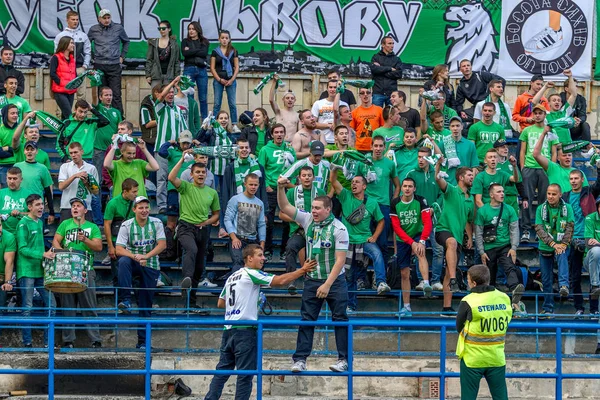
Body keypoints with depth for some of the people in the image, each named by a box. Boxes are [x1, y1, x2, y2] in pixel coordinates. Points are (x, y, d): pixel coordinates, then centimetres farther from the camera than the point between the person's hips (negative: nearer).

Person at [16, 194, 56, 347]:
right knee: (27, 308, -3)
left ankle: (48, 342, 11)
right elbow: (22, 249, -16)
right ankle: (27, 343, 2)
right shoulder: (23, 224, -9)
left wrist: (47, 254, 9)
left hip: (41, 271, 7)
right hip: (27, 271, -7)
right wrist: (42, 254, -24)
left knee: (51, 305, 4)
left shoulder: (40, 222, 14)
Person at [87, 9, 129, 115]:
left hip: (114, 66, -1)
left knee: (116, 94, -6)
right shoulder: (93, 30, 5)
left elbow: (126, 42, 21)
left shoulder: (118, 28, 5)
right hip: (99, 66, 1)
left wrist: (122, 56, 14)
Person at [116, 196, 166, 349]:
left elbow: (162, 245, -7)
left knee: (146, 305, 0)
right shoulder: (127, 225, -4)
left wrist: (146, 256, -20)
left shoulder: (156, 223, 1)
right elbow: (119, 249, -11)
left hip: (151, 266, 1)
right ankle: (126, 300, -38)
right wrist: (135, 256, -28)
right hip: (133, 264, -1)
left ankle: (143, 340, 5)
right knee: (123, 261, -37)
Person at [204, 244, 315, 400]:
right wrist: (302, 270, -4)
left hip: (228, 329, 8)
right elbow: (281, 281, -11)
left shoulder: (232, 277, 19)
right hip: (245, 329, -8)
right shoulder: (252, 274, -5)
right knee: (245, 373, -4)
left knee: (222, 370, 9)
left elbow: (220, 303, 26)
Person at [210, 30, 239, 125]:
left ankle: (235, 124, 3)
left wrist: (232, 80, -7)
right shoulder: (215, 52, 6)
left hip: (231, 80, 0)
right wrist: (219, 79, -8)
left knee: (232, 103, 0)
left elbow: (237, 67, 5)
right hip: (218, 80, 0)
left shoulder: (233, 52, 7)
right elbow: (212, 68, 3)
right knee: (217, 104, 1)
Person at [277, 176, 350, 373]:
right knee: (306, 320, 2)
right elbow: (285, 207, 1)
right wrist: (281, 188, -16)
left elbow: (340, 260, -16)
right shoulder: (308, 220, 1)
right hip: (312, 281, 4)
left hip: (334, 281, -4)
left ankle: (343, 360, 6)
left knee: (340, 320, 1)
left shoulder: (338, 229, -14)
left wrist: (327, 285, -19)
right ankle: (300, 359, 3)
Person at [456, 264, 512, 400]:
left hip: (472, 359, -3)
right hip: (497, 358, 3)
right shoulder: (504, 299, -2)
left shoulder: (468, 302, -13)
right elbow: (505, 325, 8)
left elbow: (459, 327, -1)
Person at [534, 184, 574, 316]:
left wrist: (563, 244, -17)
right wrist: (553, 244, -19)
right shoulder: (541, 209, 0)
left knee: (562, 256, -36)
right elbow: (539, 229, -8)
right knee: (546, 280, 4)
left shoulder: (567, 208, 1)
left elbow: (570, 227, -3)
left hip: (562, 246, -2)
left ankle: (564, 285, -49)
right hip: (545, 248, 2)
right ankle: (548, 309, 13)